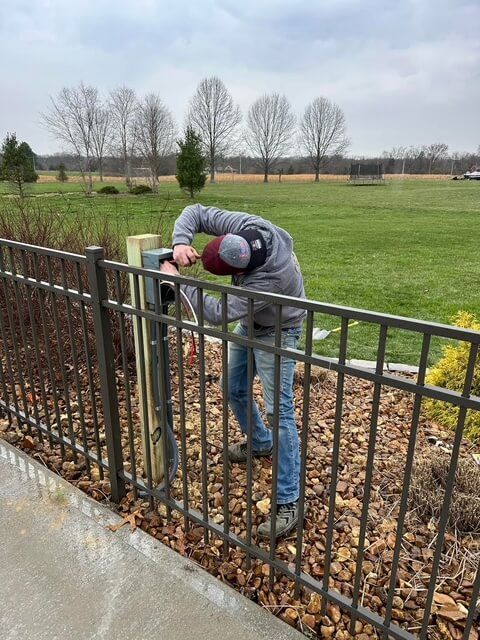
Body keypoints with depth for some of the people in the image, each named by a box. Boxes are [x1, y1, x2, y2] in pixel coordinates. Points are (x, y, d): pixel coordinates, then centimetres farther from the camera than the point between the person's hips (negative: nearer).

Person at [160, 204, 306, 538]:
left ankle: (289, 502, -1)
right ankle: (260, 442, 44)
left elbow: (218, 313, -37)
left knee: (279, 412, -11)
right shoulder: (245, 226, -23)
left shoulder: (270, 277, -41)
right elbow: (195, 212, -12)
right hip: (249, 324, 8)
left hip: (276, 333, -8)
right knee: (234, 389, 19)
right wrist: (182, 242, -32)